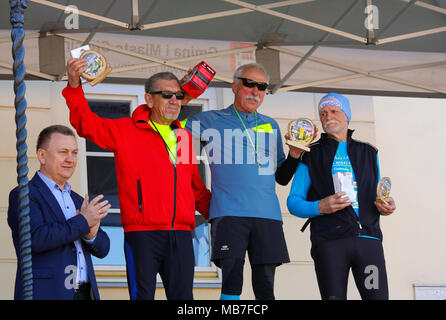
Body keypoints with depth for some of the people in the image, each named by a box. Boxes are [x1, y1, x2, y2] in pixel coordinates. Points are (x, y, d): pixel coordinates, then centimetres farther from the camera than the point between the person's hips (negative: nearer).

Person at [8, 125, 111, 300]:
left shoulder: (77, 201, 20)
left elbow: (102, 249, 15)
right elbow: (36, 238, -16)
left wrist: (91, 234, -6)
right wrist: (83, 221, -9)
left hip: (85, 293, 6)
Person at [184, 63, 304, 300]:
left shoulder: (271, 126, 21)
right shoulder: (211, 121, 11)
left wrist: (294, 155, 5)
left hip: (267, 214, 4)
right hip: (228, 213, -4)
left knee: (265, 287, 1)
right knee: (232, 282, -15)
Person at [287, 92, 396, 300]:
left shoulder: (369, 153, 22)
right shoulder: (311, 156, 14)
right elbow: (293, 202, 9)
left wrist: (386, 207, 3)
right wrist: (319, 207, -11)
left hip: (368, 238, 2)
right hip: (330, 241, -2)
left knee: (377, 296, -11)